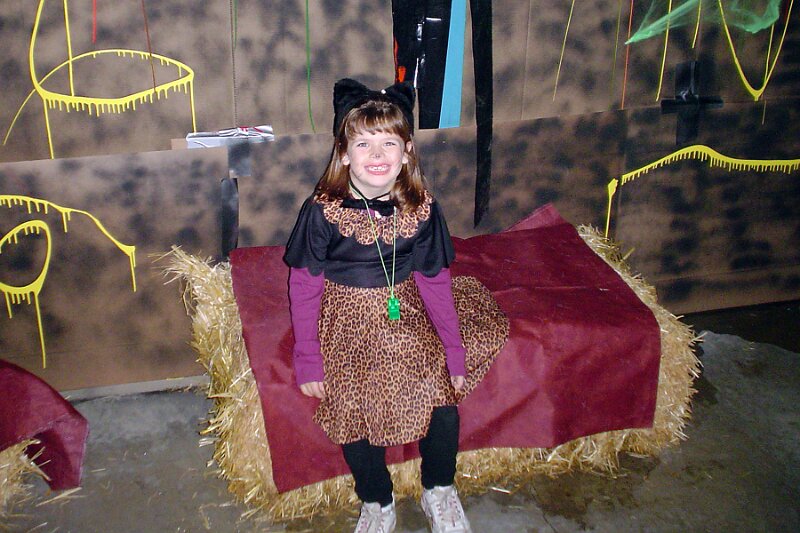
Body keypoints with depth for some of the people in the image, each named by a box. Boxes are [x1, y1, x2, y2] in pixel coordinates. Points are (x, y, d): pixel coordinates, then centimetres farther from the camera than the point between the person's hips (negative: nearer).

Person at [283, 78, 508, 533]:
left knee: (445, 407, -8)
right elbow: (304, 286, -8)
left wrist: (454, 351, 3)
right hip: (348, 328, -2)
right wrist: (308, 362, -8)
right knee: (355, 416, -11)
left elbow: (434, 281, 1)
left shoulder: (421, 209, -8)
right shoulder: (323, 211, -15)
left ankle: (439, 490, 22)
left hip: (409, 323, 2)